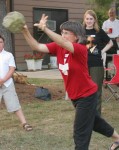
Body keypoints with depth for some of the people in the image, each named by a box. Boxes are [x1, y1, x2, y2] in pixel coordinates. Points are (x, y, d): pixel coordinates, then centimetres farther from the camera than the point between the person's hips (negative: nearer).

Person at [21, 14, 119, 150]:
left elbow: (64, 43, -45)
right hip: (75, 96, 8)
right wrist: (25, 31, -32)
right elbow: (36, 46, -16)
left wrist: (45, 29, -57)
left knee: (80, 132, -1)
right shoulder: (58, 47, -6)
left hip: (87, 95, -8)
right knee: (92, 120, 27)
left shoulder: (81, 49, -25)